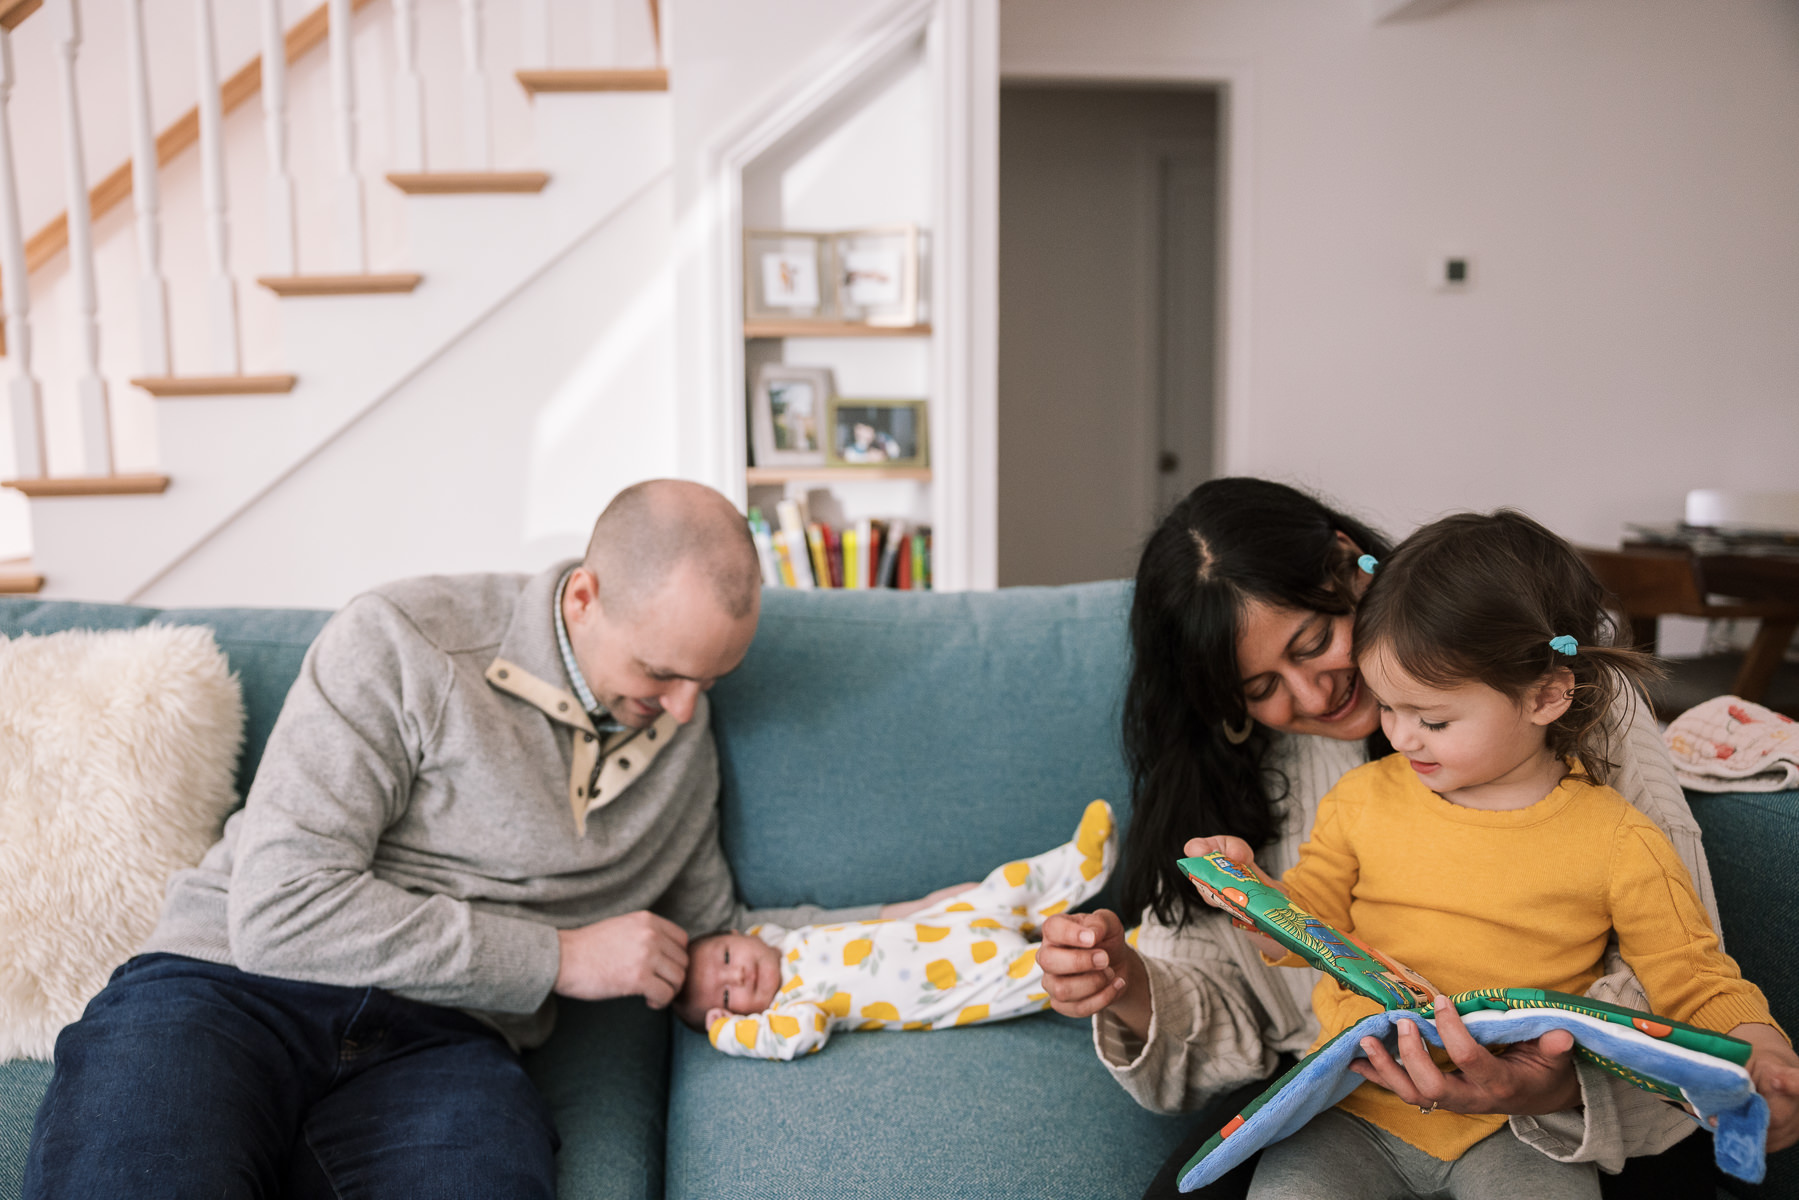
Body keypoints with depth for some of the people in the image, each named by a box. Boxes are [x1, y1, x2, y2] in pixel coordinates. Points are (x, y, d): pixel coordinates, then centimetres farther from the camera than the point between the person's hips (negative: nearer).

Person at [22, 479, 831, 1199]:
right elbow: (281, 911, -14)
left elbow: (703, 916, 30)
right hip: (233, 992, -3)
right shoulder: (405, 644, -5)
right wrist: (557, 958, -10)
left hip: (438, 1046, 4)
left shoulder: (685, 731, 13)